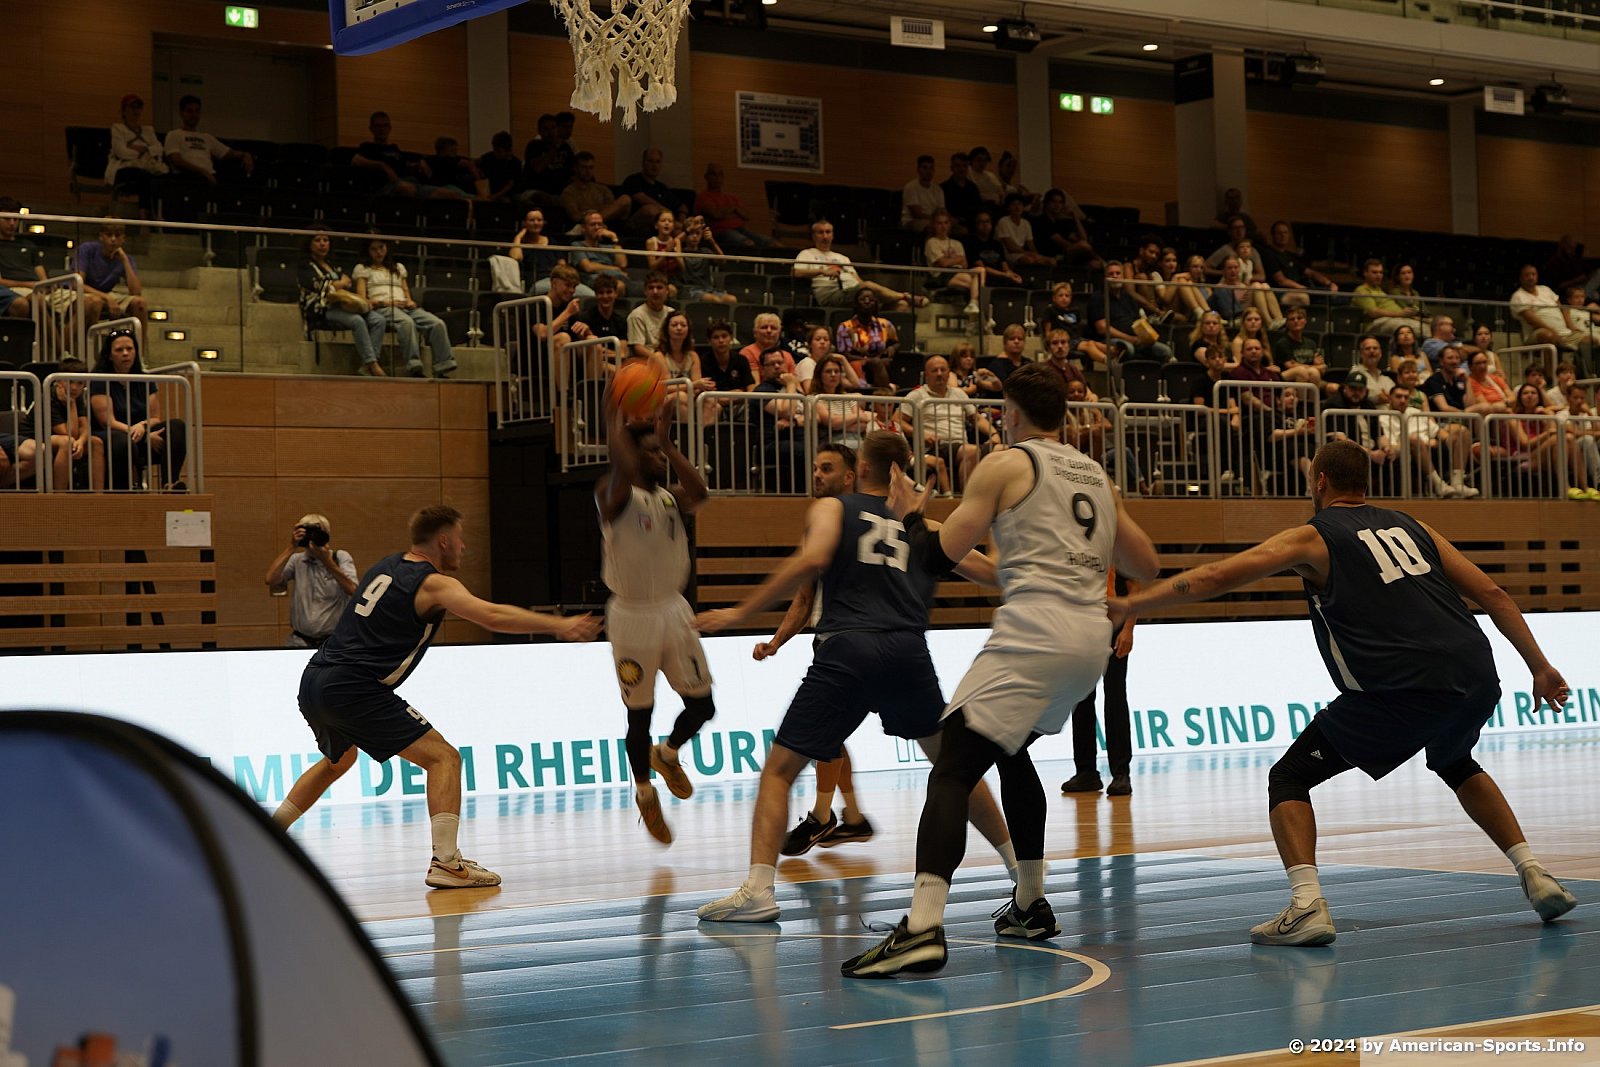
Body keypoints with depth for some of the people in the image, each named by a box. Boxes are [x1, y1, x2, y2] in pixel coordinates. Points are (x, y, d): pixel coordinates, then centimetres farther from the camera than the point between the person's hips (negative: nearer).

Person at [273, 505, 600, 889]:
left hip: (313, 683, 9)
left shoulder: (386, 566, 18)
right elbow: (492, 616, -20)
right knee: (443, 758, -6)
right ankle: (445, 861, -18)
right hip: (353, 689, -9)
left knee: (338, 760, 35)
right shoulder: (434, 584, -6)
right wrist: (558, 625, -21)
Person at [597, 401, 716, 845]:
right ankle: (645, 793, 27)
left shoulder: (671, 498, 5)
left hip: (673, 610, 5)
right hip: (633, 615, -5)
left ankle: (667, 755, 37)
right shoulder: (615, 496, -10)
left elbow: (699, 491, -18)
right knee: (639, 713, 5)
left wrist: (667, 440, -19)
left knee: (702, 704, 6)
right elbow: (622, 471, -34)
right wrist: (618, 421, -27)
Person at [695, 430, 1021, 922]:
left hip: (848, 647, -3)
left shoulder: (833, 507, 13)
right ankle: (1019, 863, 32)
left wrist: (740, 613, -7)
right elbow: (990, 572, 21)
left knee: (778, 770, 3)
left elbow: (813, 559, -8)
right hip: (909, 650, 3)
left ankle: (758, 889, -14)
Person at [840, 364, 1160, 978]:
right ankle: (1031, 906, 34)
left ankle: (923, 929, -30)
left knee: (952, 769, -13)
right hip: (1092, 634, 8)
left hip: (1036, 629, -8)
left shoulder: (1005, 465, 2)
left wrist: (910, 516, 17)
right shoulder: (1096, 475, 22)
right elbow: (1146, 567, 25)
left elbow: (942, 553, -2)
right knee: (1011, 751, 30)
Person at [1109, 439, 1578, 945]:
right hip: (1477, 680, 6)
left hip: (1400, 691, -6)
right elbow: (1491, 593, 18)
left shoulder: (1312, 538, 8)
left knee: (1289, 778, 8)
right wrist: (1540, 667, 23)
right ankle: (1535, 876, 28)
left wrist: (1129, 606, 5)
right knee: (1457, 765, 37)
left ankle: (1307, 905, -11)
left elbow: (1215, 578, 0)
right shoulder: (1410, 526, 23)